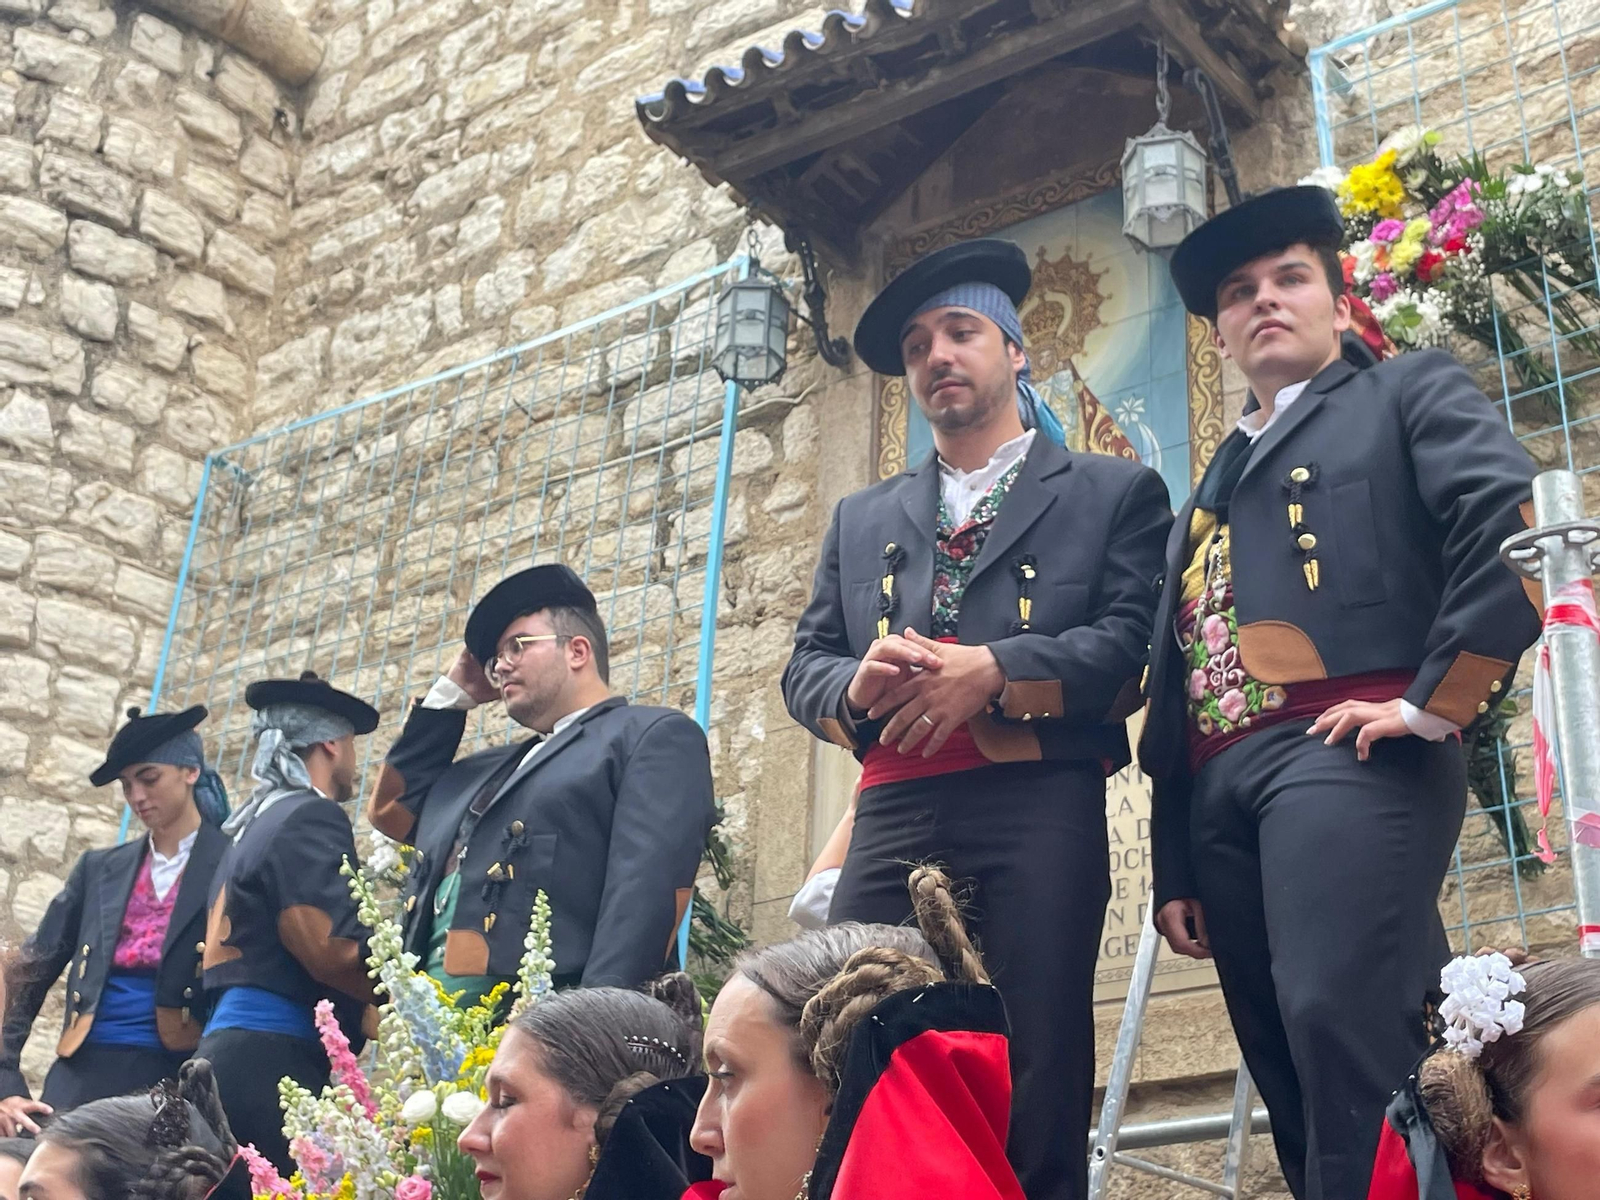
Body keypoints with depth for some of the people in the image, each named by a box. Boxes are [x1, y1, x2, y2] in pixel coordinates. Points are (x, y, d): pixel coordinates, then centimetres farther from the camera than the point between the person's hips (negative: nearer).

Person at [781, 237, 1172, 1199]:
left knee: (1036, 1085, -5)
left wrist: (993, 669, -13)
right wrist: (855, 685, -6)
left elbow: (1134, 640, -1)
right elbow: (804, 664, 18)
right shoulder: (862, 519, 25)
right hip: (895, 813, 3)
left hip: (1040, 806, -3)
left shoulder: (1115, 491, 14)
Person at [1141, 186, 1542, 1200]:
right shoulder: (1217, 484, 29)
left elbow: (1516, 519, -8)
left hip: (1344, 755, -6)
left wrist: (1436, 701, -14)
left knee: (1342, 1024, -23)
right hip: (1221, 788, 7)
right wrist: (1173, 868, 19)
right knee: (1293, 1073, 3)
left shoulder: (1411, 392, 12)